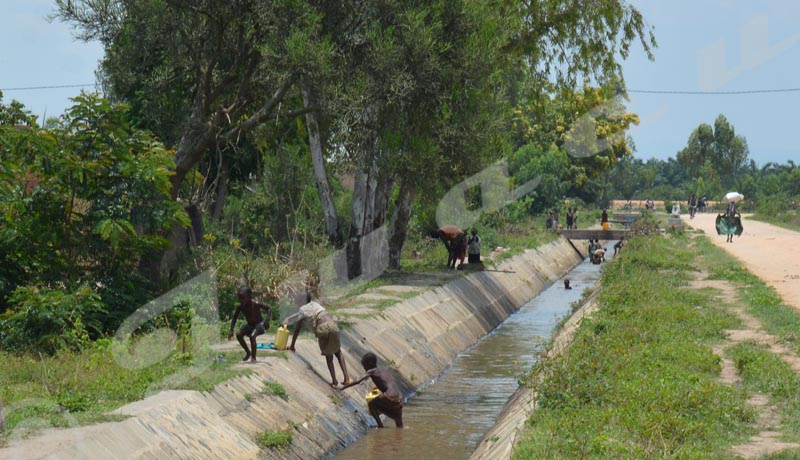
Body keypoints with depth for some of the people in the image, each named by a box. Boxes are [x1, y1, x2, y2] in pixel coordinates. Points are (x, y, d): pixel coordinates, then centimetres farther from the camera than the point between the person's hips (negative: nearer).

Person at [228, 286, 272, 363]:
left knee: (252, 336, -30)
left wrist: (267, 320, -35)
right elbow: (234, 318, -4)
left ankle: (253, 357, -18)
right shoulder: (240, 307, -14)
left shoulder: (256, 304, -27)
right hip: (250, 325, 6)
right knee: (239, 335, -14)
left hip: (259, 324, -6)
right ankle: (248, 352, 7)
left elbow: (269, 309, -21)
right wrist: (231, 330, -13)